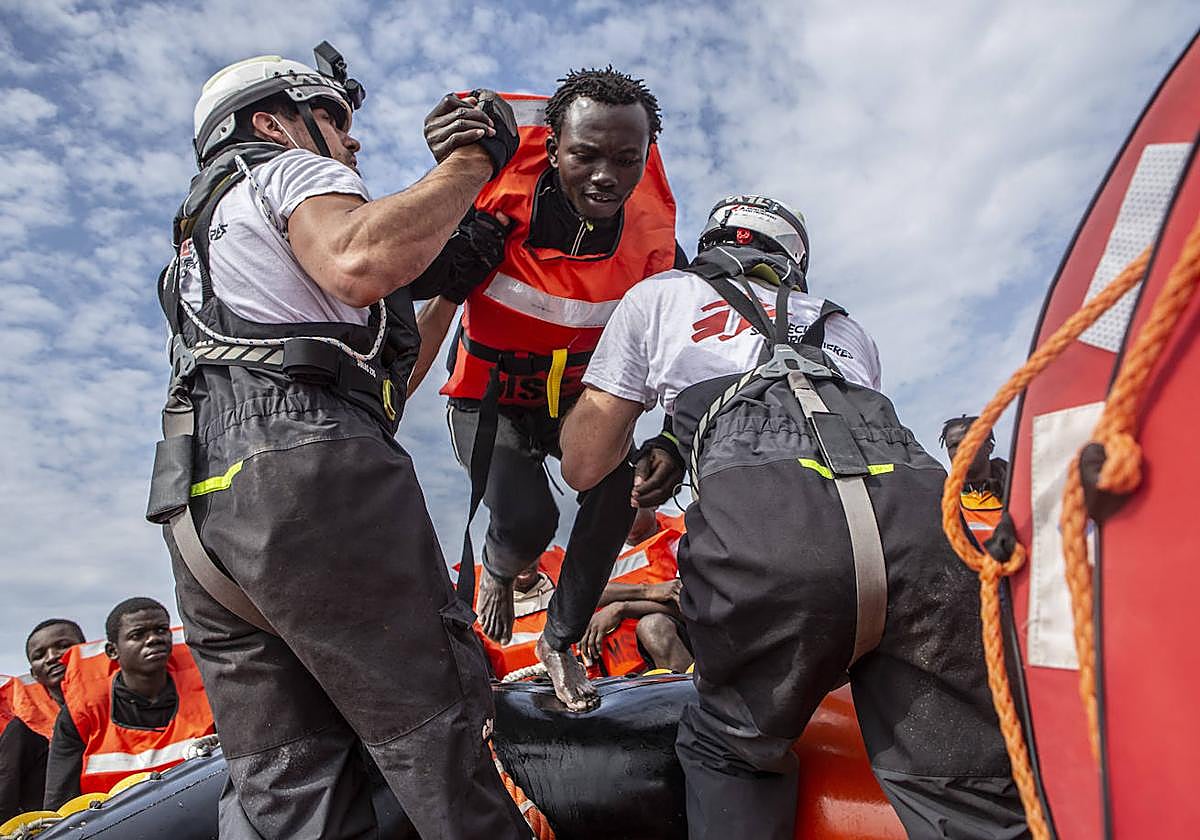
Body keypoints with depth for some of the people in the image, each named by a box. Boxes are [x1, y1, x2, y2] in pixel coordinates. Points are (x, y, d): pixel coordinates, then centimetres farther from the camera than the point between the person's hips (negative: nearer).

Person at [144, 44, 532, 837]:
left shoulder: (207, 226, 37)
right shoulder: (294, 171, 10)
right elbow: (359, 263, -16)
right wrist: (470, 162, -4)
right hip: (303, 471, -9)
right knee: (438, 730, -5)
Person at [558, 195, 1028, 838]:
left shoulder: (658, 295, 29)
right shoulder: (846, 330, 40)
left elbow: (583, 465, 30)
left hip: (757, 528, -3)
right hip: (921, 514, 4)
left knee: (730, 757, 22)